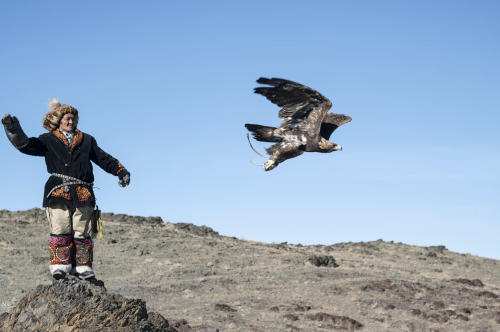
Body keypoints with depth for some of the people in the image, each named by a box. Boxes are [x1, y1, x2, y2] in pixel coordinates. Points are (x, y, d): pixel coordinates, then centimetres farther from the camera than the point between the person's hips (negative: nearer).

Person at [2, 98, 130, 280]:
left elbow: (104, 159, 26)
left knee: (82, 231, -2)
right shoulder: (48, 140, 15)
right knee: (60, 230, -10)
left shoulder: (87, 140, 24)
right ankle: (60, 265, -7)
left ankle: (83, 267, 0)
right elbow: (27, 146, 0)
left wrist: (121, 171, 15)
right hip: (58, 191, -2)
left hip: (83, 193, 2)